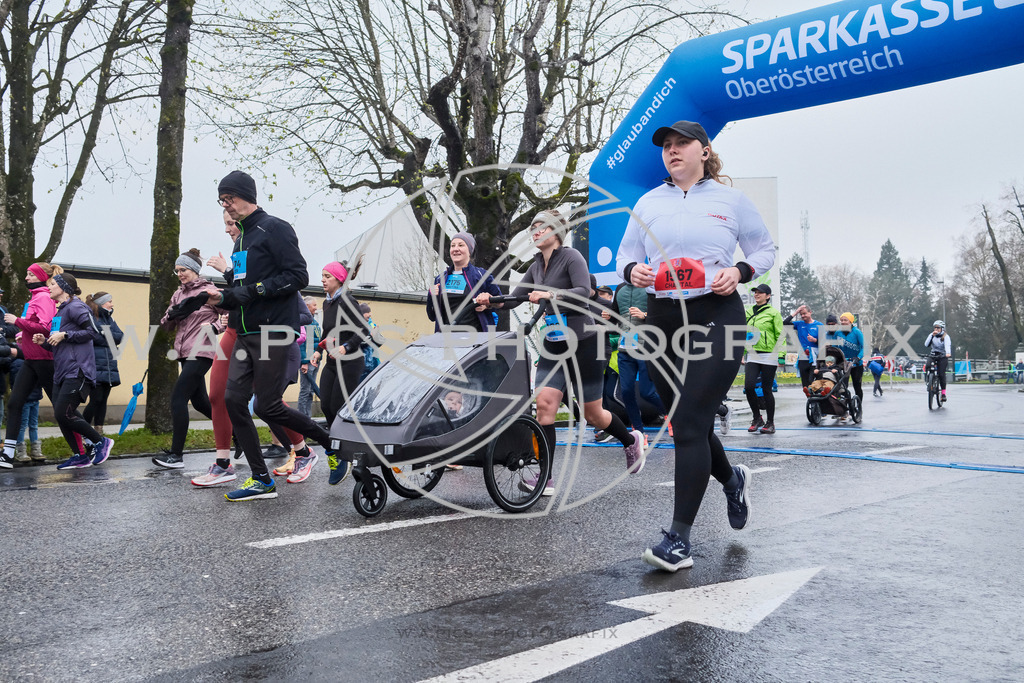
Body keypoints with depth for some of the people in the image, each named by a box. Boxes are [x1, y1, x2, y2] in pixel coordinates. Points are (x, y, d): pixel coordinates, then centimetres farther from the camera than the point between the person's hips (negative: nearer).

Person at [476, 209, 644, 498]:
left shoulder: (571, 256, -9)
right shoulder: (536, 266, 11)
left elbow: (583, 292, -24)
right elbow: (514, 298, 6)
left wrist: (549, 295, -36)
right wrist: (490, 299, -13)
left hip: (584, 342, -6)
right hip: (554, 345, 6)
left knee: (592, 414, 5)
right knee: (544, 403, -11)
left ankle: (631, 440, 36)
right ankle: (544, 480, -9)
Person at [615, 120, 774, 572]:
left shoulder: (731, 200, 6)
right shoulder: (648, 203, 13)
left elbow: (765, 249, 12)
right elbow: (625, 254, 16)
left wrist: (739, 272, -8)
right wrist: (632, 270, -7)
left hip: (716, 317, -4)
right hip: (662, 318, 4)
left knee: (690, 424, -13)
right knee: (688, 423, 11)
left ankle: (679, 538, -8)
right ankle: (732, 480, 43)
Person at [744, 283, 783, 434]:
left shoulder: (774, 313, -1)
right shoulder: (749, 312, 13)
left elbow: (780, 335, -4)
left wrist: (780, 355, -11)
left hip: (768, 355, -4)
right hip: (752, 355, 4)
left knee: (766, 389, 0)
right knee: (749, 386, -9)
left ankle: (770, 423, 12)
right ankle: (757, 418, 9)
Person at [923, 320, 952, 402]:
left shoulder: (945, 336, -2)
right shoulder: (932, 335, 9)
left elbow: (947, 345, -23)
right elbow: (926, 345, -6)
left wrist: (948, 353, -43)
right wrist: (932, 335, -16)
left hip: (942, 357, -4)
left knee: (941, 374, -17)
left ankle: (943, 393, -11)